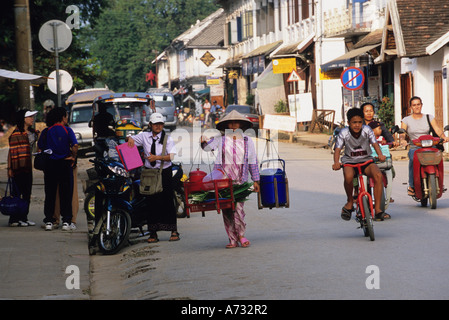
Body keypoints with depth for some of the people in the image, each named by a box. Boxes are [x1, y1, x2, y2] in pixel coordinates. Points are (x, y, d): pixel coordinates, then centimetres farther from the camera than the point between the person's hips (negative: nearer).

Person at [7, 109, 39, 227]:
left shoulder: (32, 132, 12)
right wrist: (10, 168, -14)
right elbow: (11, 151, -12)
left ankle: (24, 217, 16)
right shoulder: (16, 134, -11)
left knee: (27, 193, 9)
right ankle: (14, 219, 2)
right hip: (18, 167, -8)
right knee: (17, 192, -4)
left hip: (28, 167, 8)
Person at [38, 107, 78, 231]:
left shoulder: (46, 131, 5)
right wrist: (73, 157, -1)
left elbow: (40, 147, 2)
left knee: (50, 194, 7)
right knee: (66, 194, 3)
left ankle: (49, 221, 5)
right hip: (65, 165, -2)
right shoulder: (67, 130, -3)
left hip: (49, 165, 2)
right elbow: (75, 145, -15)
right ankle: (66, 221, 1)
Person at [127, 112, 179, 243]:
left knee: (167, 201, -3)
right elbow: (131, 140, 17)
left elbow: (171, 156, -12)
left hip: (165, 172, -2)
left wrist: (157, 157, -24)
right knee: (151, 202, 2)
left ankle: (174, 231, 5)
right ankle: (153, 233, 8)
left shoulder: (167, 139, -2)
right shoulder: (144, 136, 6)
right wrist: (130, 138, -7)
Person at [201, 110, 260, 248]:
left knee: (238, 207, -12)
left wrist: (256, 180, 12)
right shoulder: (221, 140, 9)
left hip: (240, 179, -1)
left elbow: (253, 162, 13)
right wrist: (204, 142, -23)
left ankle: (241, 235, 7)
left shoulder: (247, 141, 11)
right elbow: (208, 147, 0)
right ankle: (232, 239, 7)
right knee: (226, 209, 0)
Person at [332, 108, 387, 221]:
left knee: (378, 175, -29)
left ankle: (377, 208, -19)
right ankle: (350, 201, -6)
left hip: (366, 160, 1)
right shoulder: (344, 133, -9)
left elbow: (374, 143, -10)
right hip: (349, 161, -1)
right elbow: (338, 148, -12)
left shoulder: (367, 130, -7)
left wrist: (380, 155, -31)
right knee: (348, 176, -36)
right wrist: (336, 162, -31)